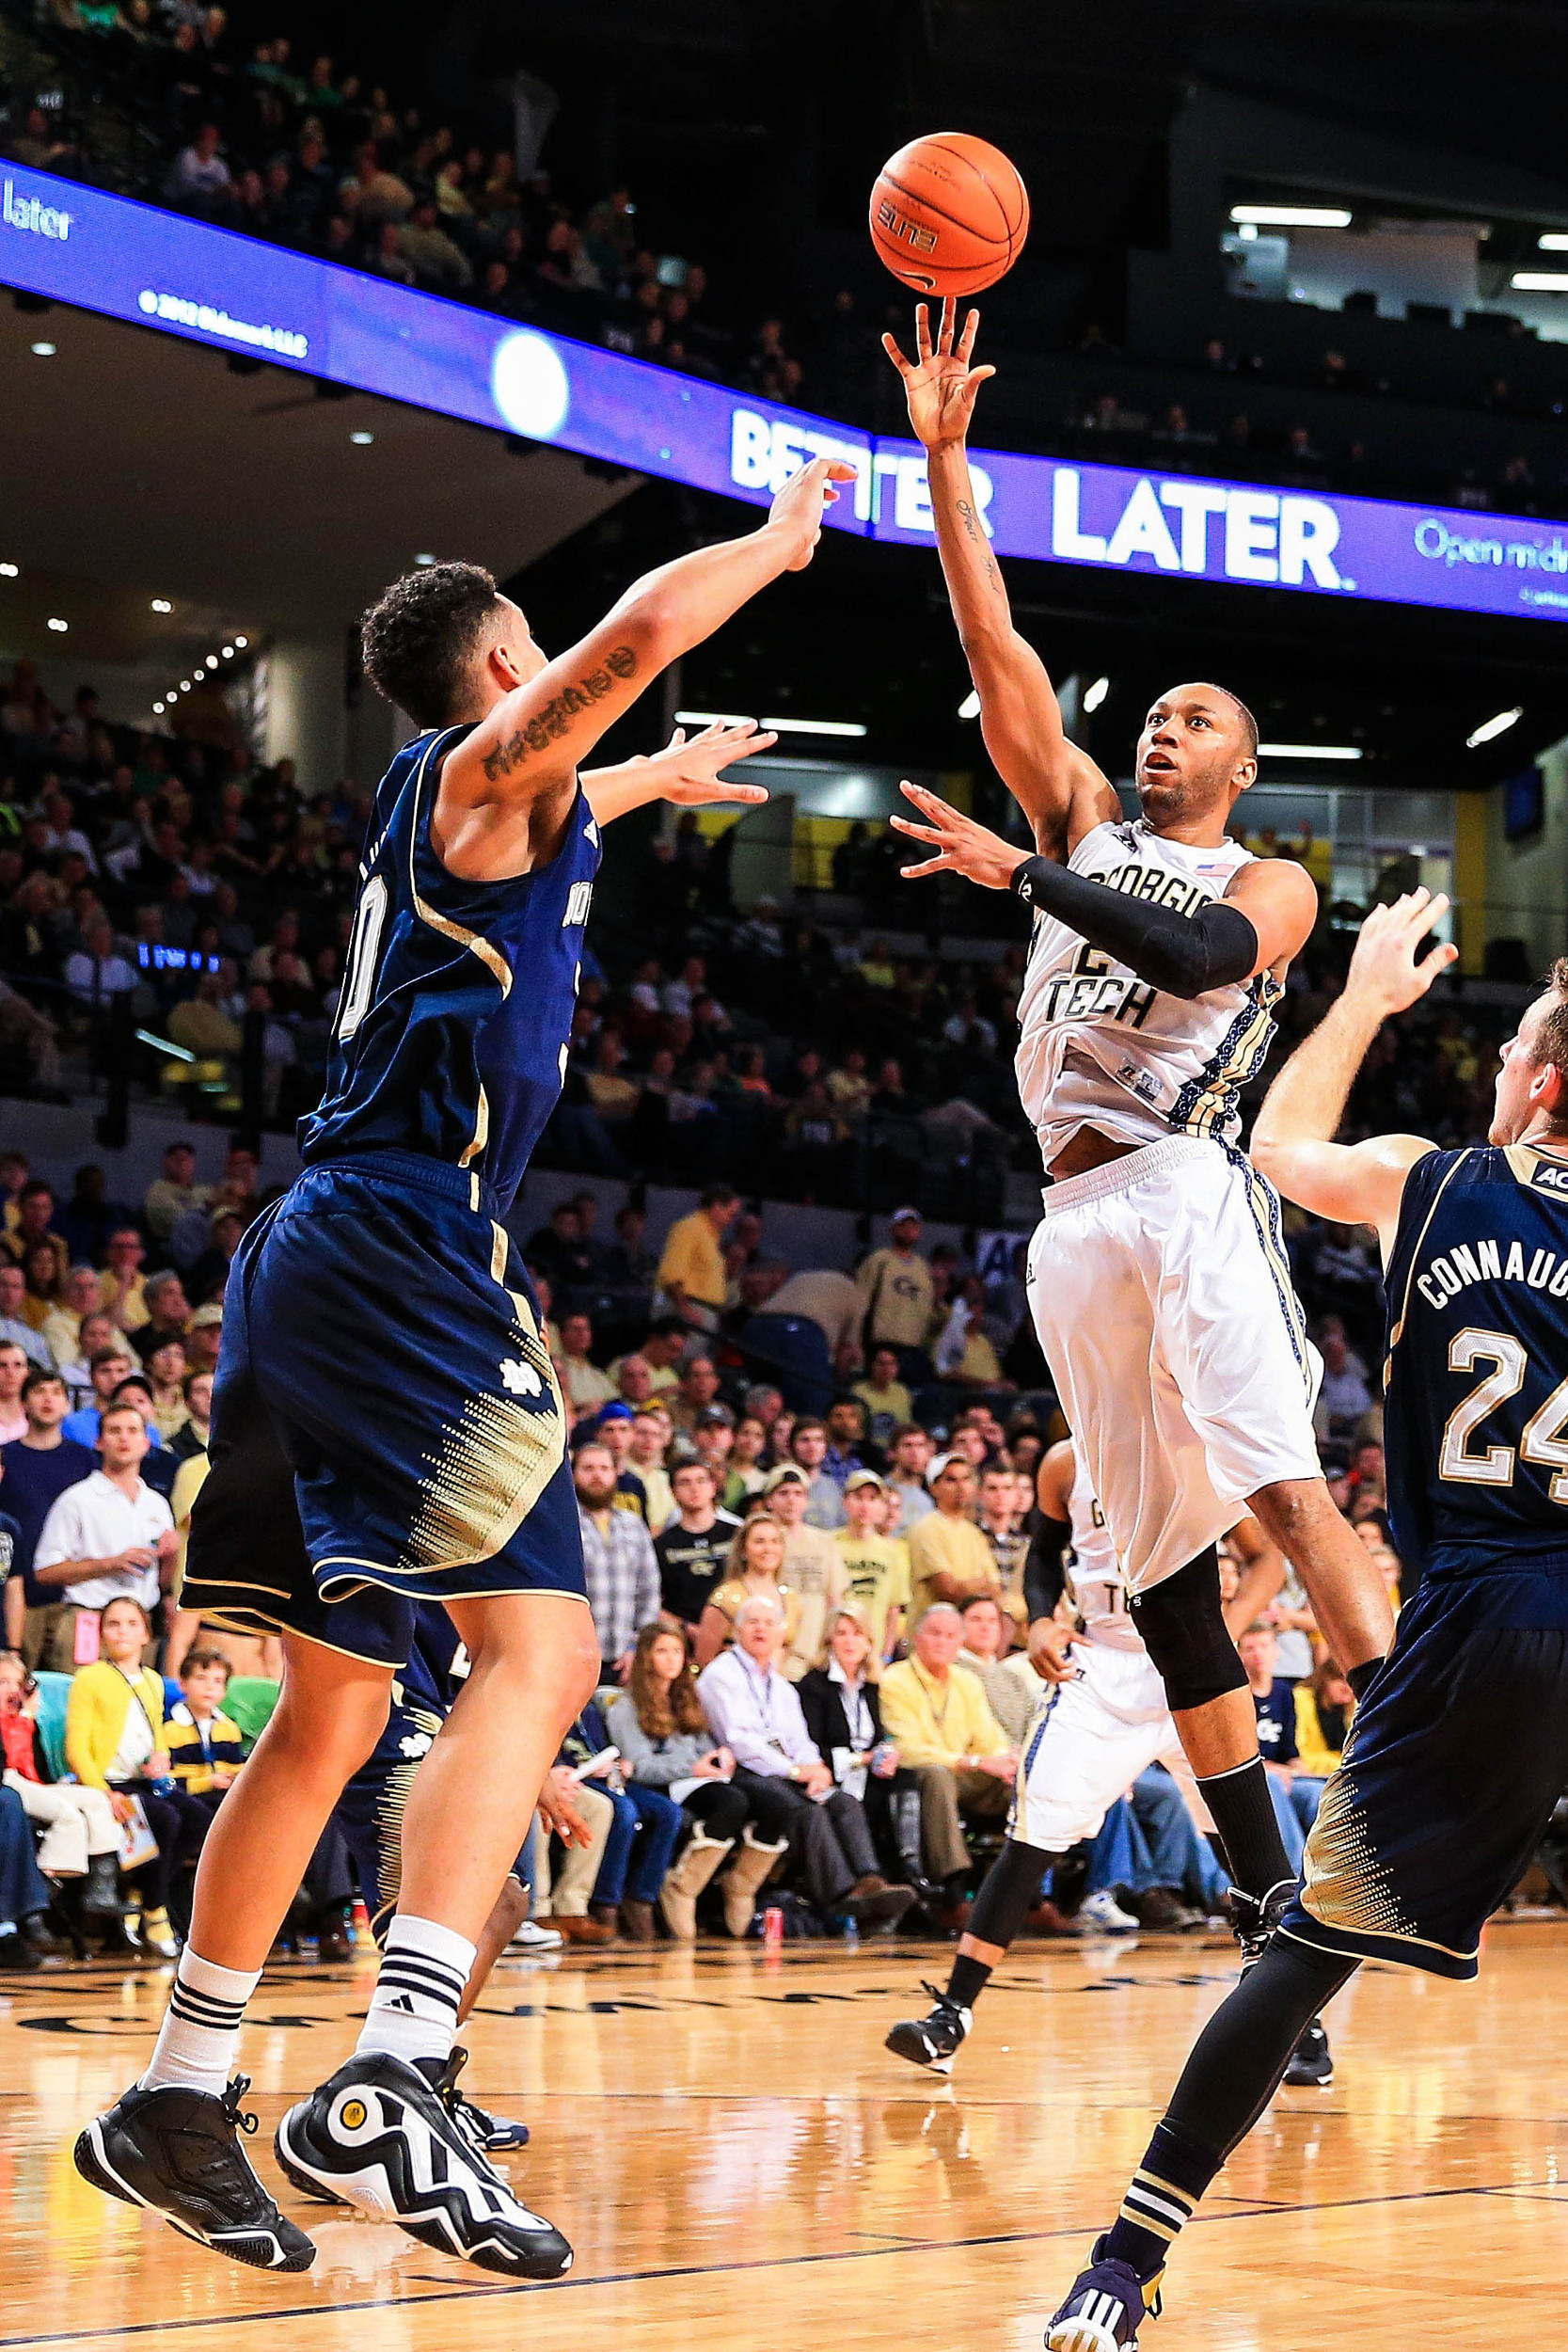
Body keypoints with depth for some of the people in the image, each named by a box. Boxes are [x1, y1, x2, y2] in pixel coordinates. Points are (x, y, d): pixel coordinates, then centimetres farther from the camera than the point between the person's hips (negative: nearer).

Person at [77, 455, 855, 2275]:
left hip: (322, 1262, 10)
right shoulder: (488, 759, 0)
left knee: (336, 1703, 15)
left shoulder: (443, 800, 25)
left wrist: (656, 780, 66)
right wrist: (780, 536, -1)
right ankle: (389, 2079, -35)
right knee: (537, 1641, -20)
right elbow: (636, 635, -18)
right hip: (402, 1247, -10)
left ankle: (175, 2099, 19)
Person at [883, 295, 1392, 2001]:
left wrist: (1024, 875, -16)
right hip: (1075, 1221, 5)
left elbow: (1208, 954, -14)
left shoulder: (1268, 882, 10)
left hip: (1186, 1189, -5)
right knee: (1161, 1562, 3)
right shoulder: (1083, 822, 22)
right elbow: (997, 650, 13)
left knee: (1279, 1484, -25)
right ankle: (1268, 1902, 9)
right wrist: (943, 458, 6)